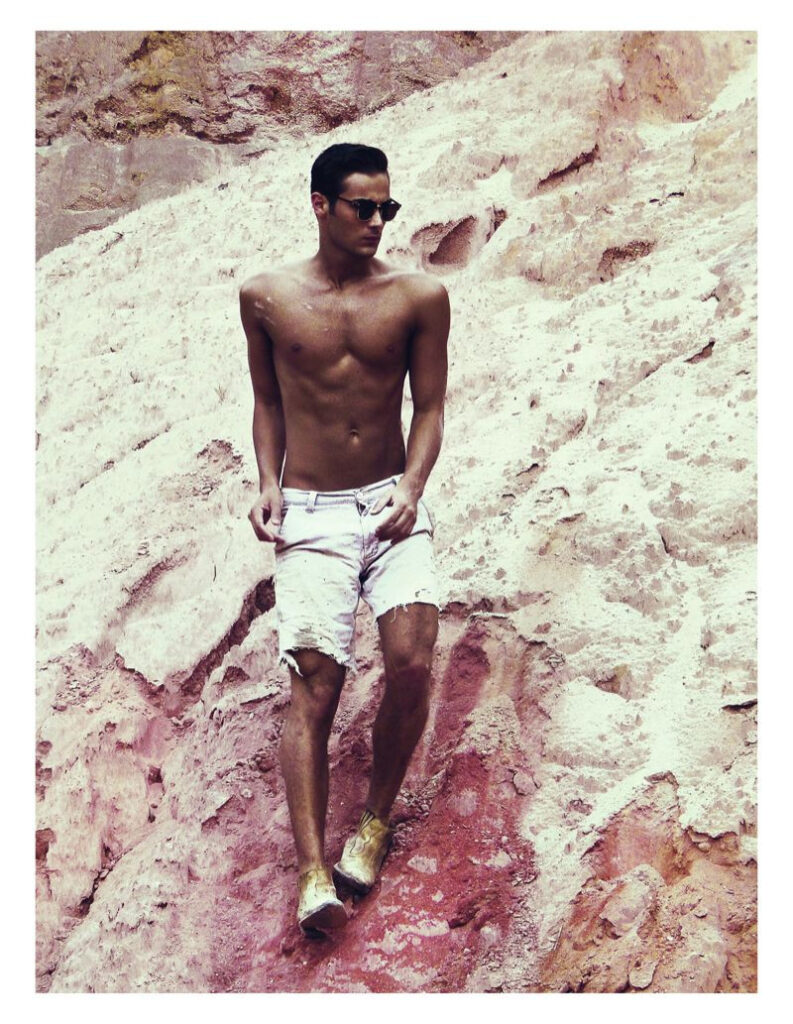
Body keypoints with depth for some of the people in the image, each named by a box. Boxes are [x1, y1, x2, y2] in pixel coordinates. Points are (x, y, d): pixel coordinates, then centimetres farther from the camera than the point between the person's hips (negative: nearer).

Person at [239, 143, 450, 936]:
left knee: (412, 665, -16)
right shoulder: (266, 297, 3)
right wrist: (268, 483, 1)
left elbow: (429, 406, 4)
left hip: (393, 505, 1)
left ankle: (376, 820, 8)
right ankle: (313, 872, -15)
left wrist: (412, 487, -12)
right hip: (310, 514, 0)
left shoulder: (419, 297, 1)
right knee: (314, 685, -11)